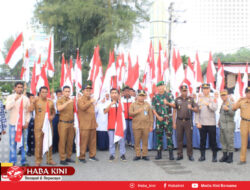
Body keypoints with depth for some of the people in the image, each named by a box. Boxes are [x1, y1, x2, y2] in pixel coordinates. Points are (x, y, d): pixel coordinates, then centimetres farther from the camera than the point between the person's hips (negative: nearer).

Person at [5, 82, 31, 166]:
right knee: (13, 143, 1)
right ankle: (12, 161, 11)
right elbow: (7, 108, -15)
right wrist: (15, 99, -19)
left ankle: (24, 161, 17)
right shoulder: (10, 97, 1)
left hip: (23, 124, 2)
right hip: (13, 123, -2)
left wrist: (27, 122, -4)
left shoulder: (26, 99, 6)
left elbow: (28, 112, 7)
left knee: (24, 143, 6)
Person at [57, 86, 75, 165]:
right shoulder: (60, 100, -2)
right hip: (63, 123, -5)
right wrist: (67, 102, -29)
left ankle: (68, 157, 19)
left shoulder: (71, 101, 11)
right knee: (62, 141, -3)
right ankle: (62, 159, 3)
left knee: (70, 141, 8)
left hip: (71, 123, 5)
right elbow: (59, 108, -22)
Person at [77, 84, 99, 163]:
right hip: (84, 125, -7)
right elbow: (83, 107, -25)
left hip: (92, 124, 7)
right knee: (83, 142, -4)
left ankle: (92, 155, 19)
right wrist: (90, 102, -24)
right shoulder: (80, 100, -4)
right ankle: (81, 157, 5)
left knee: (93, 141, 9)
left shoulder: (91, 100, 19)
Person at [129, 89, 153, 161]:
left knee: (145, 141, 3)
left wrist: (151, 125, 3)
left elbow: (151, 116, 8)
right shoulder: (133, 105, 7)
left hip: (146, 126, 1)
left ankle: (145, 155, 12)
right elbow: (130, 113, -2)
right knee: (137, 141, 2)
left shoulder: (147, 105, 10)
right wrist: (137, 111, -14)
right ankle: (137, 155, 12)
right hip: (136, 126, -1)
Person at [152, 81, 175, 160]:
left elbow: (174, 105, 0)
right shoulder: (155, 97, 8)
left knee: (169, 135, -4)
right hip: (159, 119, 2)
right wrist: (158, 116, -5)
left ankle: (171, 154, 3)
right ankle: (159, 153, 13)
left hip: (168, 119, -2)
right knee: (159, 136, 5)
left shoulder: (169, 95, 5)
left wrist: (168, 103, -18)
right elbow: (153, 109, 7)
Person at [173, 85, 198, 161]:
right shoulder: (177, 100, 8)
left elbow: (196, 110, 5)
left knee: (189, 138, -1)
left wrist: (191, 108, -17)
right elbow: (174, 111, 8)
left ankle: (190, 155, 8)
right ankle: (180, 154, 13)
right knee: (179, 138, 4)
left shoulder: (191, 99, 7)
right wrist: (174, 122, 3)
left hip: (188, 121, -1)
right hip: (179, 121, 1)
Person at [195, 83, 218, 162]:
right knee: (202, 140, 6)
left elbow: (215, 108, -9)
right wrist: (197, 122, -1)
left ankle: (214, 156, 14)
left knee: (212, 141, 2)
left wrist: (208, 104, -21)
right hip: (201, 124, 1)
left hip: (211, 123, -1)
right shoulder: (199, 99, 7)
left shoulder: (213, 98, 5)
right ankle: (202, 156, 17)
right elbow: (196, 111, 5)